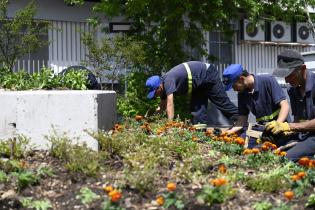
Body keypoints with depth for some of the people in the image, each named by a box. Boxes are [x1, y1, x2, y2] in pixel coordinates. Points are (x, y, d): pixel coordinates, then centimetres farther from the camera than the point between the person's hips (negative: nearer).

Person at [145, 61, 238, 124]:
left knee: (222, 102, -4)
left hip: (207, 74, -9)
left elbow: (170, 104, -37)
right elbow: (162, 106, 8)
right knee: (197, 109, 4)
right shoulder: (163, 87, -2)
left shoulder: (167, 80, -31)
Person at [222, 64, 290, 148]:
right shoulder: (242, 94, 5)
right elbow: (242, 120, 7)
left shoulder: (268, 81, -13)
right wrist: (229, 132, -9)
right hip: (261, 127, 6)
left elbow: (285, 106, -18)